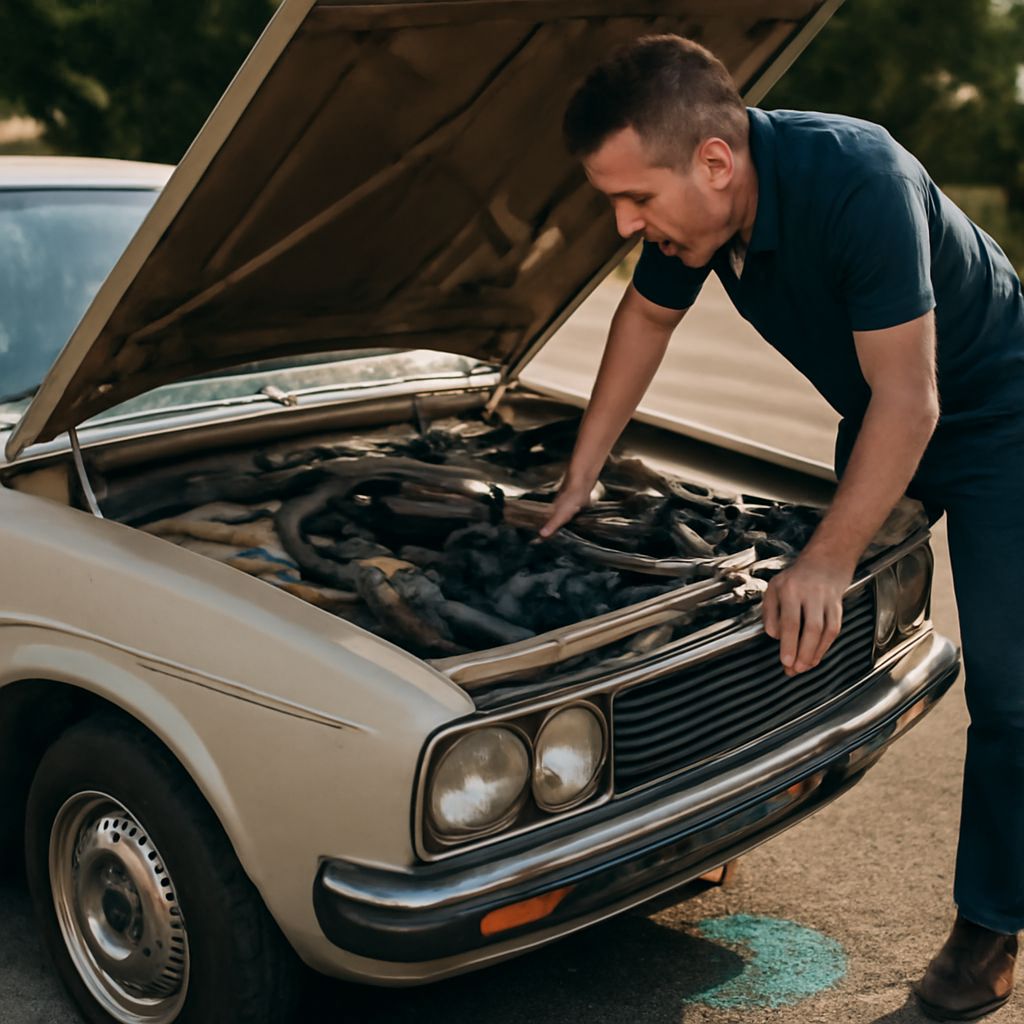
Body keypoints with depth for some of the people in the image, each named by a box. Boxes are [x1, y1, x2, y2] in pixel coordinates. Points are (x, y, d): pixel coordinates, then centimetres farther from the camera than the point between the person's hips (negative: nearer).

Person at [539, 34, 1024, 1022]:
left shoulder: (857, 182, -38)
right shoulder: (696, 201, -15)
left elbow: (910, 402, -33)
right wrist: (580, 477, 5)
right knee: (816, 636, 10)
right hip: (878, 418, 7)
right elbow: (646, 318, 4)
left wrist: (827, 561, -31)